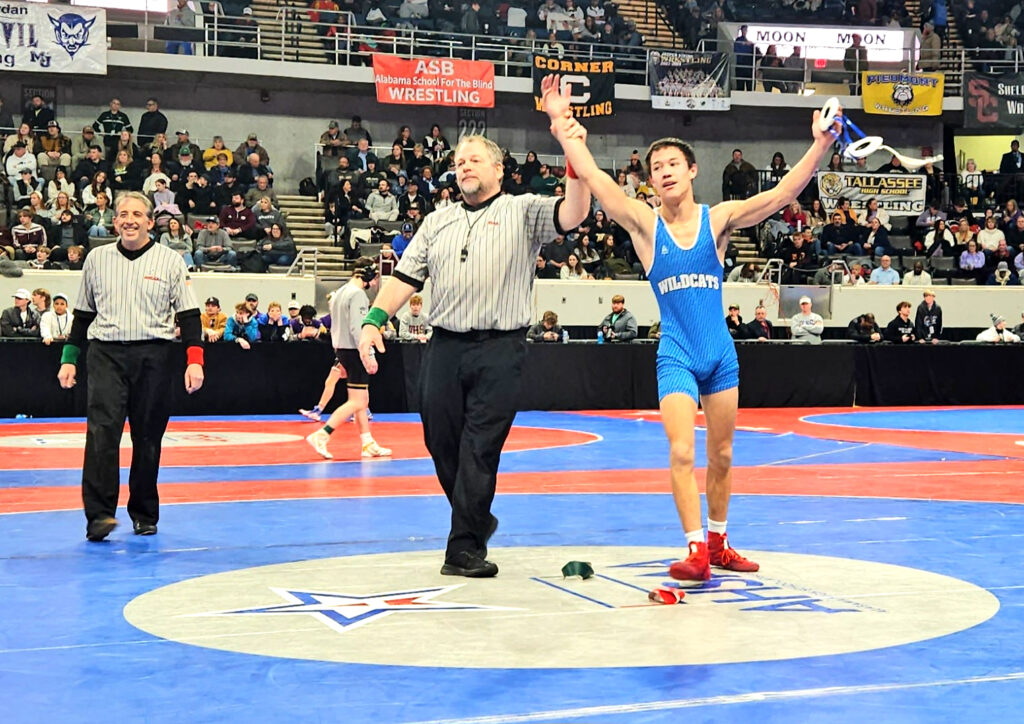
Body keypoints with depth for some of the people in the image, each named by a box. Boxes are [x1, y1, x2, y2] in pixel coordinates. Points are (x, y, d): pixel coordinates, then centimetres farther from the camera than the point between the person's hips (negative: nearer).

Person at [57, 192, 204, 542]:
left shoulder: (170, 260, 4)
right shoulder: (97, 258, 10)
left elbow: (188, 315, 3)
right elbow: (83, 315, 17)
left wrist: (194, 360, -8)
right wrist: (69, 359, 13)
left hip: (153, 356, 0)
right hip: (106, 355, 1)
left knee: (148, 438, 6)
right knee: (102, 431, -14)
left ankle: (144, 514, 19)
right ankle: (99, 514, -17)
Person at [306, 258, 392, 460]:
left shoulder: (341, 292, 16)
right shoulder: (357, 294, -13)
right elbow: (357, 328, -22)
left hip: (341, 349, 10)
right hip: (354, 350, -10)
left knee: (363, 401, 13)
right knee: (357, 403, -8)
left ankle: (368, 444, 16)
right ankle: (321, 436, -13)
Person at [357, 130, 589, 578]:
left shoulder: (523, 211, 7)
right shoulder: (437, 222, 19)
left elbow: (573, 214, -10)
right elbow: (405, 277, 14)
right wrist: (374, 321, 1)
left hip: (500, 349, -4)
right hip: (444, 346, 4)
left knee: (480, 449, -6)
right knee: (442, 444, 7)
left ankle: (464, 549, -1)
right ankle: (477, 522, 29)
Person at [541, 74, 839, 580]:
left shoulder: (718, 219, 0)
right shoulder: (644, 224, -2)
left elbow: (780, 196, -8)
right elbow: (593, 178, -10)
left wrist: (820, 146, -18)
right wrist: (563, 129, -17)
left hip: (721, 353, 2)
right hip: (676, 356, -2)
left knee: (721, 456, 11)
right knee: (681, 452, -16)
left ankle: (717, 543, 26)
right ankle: (695, 549, -12)